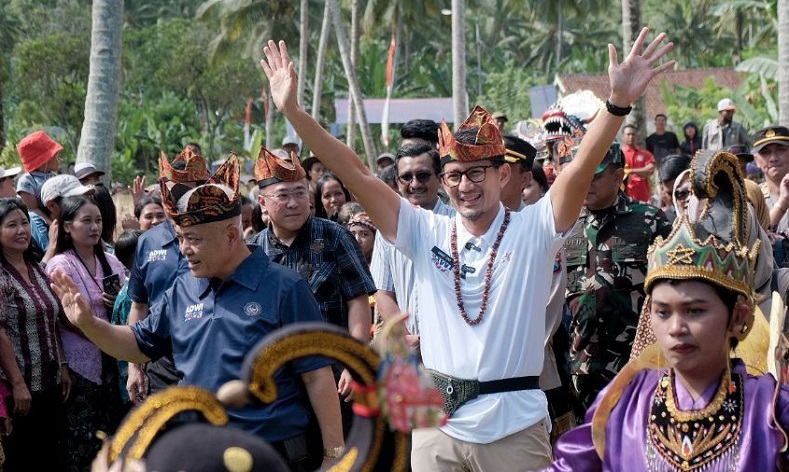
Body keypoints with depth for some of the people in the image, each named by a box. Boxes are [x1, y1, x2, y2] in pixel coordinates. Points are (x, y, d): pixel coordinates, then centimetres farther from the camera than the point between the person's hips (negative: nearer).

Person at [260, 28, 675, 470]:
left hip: (515, 427, -3)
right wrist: (293, 110, -6)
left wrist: (619, 101, -31)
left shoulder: (532, 230, -2)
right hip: (438, 422, 3)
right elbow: (357, 174, 0)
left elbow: (581, 169, -16)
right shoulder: (427, 233, 5)